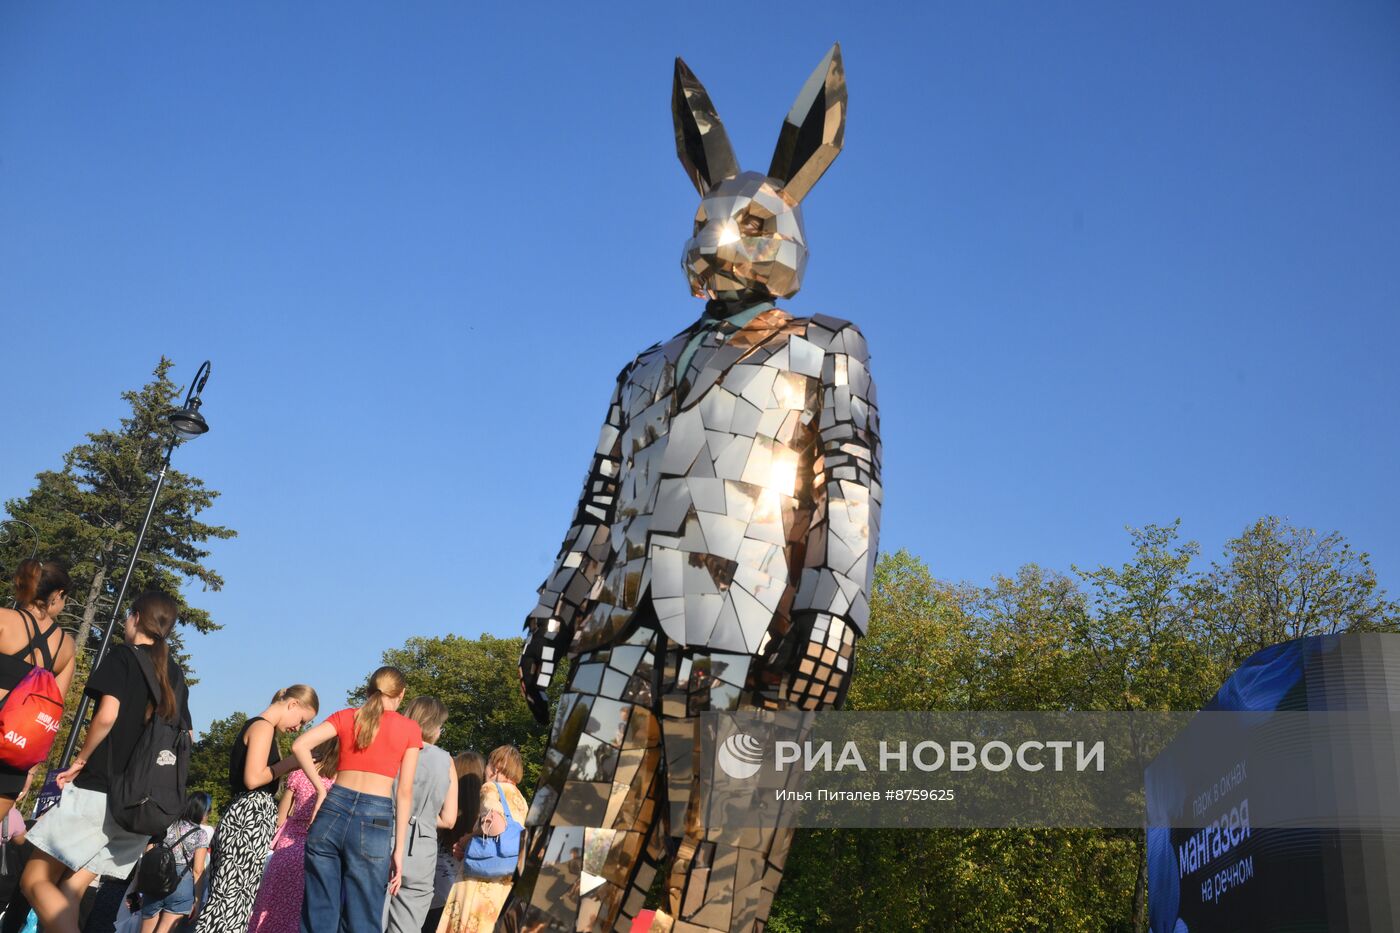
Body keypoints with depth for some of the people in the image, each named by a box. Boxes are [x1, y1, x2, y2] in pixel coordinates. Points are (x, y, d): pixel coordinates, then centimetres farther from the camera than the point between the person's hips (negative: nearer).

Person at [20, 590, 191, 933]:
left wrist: (80, 761, -5)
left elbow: (107, 715, -16)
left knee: (35, 881, -1)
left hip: (98, 790, -6)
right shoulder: (176, 675, 16)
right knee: (70, 891, 11)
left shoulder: (122, 656, -3)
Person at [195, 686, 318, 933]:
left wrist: (290, 766, 12)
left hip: (246, 817, 10)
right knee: (231, 894, -11)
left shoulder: (255, 727, 21)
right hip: (251, 817, -10)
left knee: (235, 895, 8)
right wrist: (290, 763, -9)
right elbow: (253, 779, -19)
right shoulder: (263, 727, -9)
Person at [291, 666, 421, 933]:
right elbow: (404, 792, 2)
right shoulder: (409, 728, 7)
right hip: (374, 820, -2)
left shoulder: (346, 716, 13)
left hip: (333, 810, 3)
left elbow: (300, 745, -1)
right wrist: (398, 850, 2)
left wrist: (321, 790, 6)